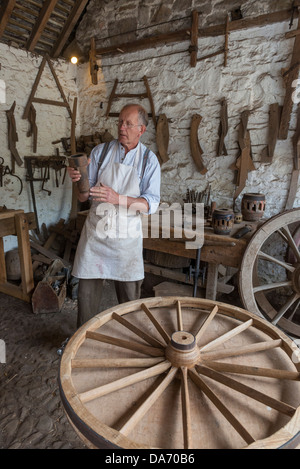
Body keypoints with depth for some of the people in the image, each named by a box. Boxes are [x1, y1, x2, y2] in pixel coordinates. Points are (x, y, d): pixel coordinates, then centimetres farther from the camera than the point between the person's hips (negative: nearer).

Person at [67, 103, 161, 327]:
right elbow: (83, 197, 1)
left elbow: (151, 204, -11)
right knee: (87, 290, 8)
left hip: (127, 235, -1)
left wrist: (118, 198, -25)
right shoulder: (100, 151, 1)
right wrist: (80, 180, -22)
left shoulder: (149, 160, -2)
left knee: (130, 295, 11)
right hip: (96, 230, 1)